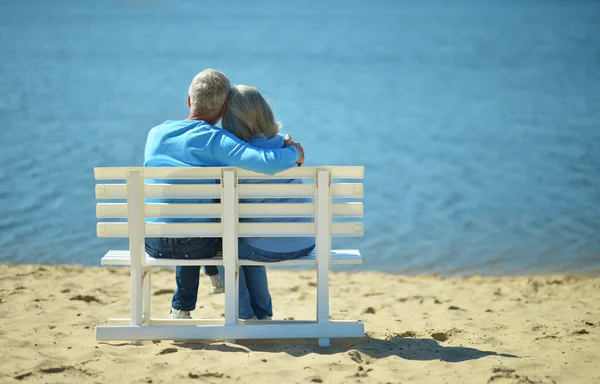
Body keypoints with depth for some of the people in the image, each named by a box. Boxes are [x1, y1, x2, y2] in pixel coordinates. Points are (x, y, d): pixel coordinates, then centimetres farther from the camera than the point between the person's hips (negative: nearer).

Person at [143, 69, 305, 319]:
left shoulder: (156, 133, 3)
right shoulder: (216, 140, -14)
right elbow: (268, 163, -27)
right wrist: (294, 152, -6)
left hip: (153, 243, 4)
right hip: (196, 245, -4)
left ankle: (181, 310, 44)